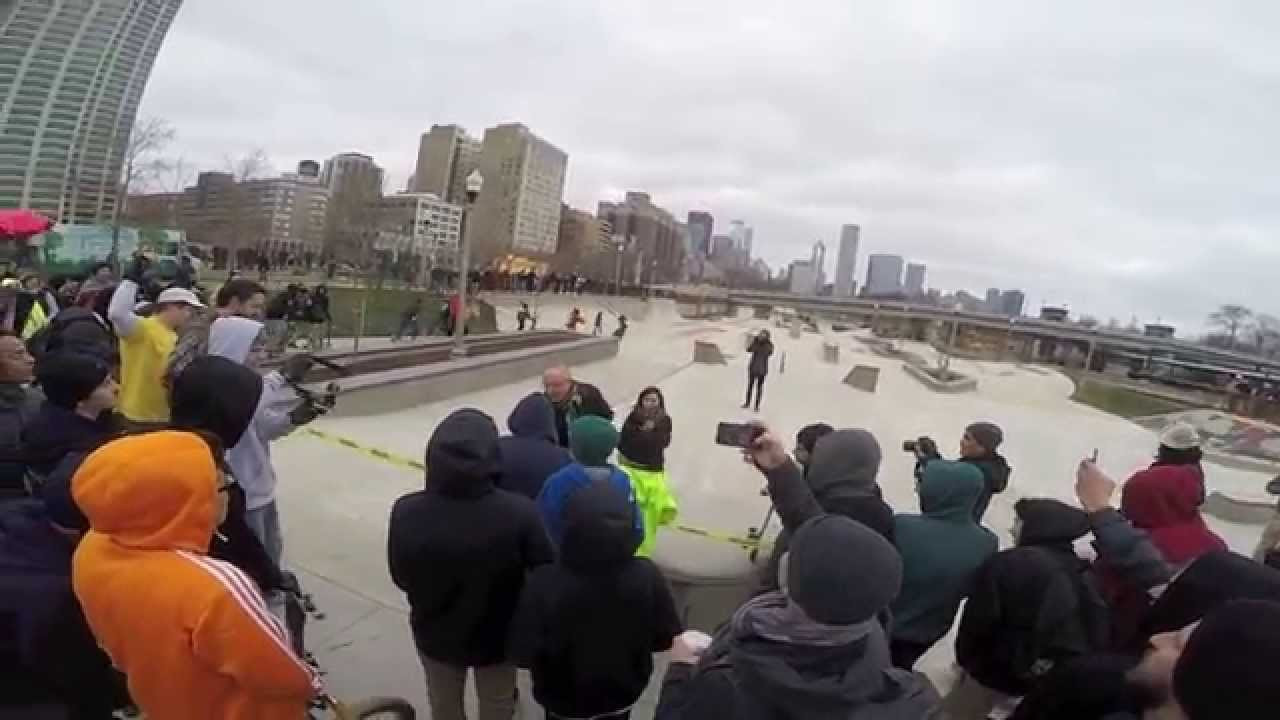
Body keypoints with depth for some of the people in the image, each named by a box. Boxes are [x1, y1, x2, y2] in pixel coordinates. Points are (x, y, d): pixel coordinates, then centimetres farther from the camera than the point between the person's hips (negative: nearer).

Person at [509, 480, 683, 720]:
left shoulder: (545, 583, -35)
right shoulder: (647, 577, -27)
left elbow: (523, 654, -25)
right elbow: (666, 639, -14)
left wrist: (555, 647, -4)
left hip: (564, 699, -1)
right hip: (622, 693, 2)